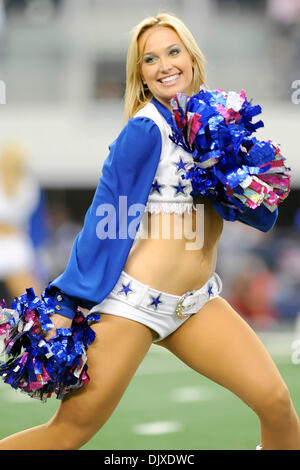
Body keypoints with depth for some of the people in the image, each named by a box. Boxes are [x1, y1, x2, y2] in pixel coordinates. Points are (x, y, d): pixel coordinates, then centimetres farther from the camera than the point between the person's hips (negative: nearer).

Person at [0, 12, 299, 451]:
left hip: (197, 300, 6)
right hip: (132, 299, -6)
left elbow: (263, 217, 11)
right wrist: (66, 305, -13)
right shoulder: (147, 130, -8)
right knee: (71, 429, -9)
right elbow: (105, 219, -9)